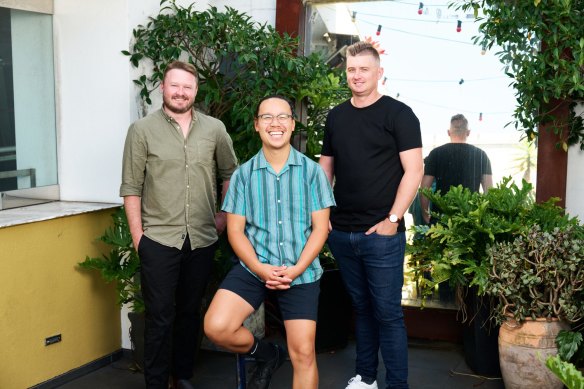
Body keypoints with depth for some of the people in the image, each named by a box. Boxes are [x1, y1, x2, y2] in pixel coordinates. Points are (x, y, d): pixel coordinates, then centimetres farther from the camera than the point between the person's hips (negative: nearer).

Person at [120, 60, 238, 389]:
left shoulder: (214, 129, 4)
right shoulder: (142, 130, -3)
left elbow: (230, 173, 16)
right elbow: (131, 187, -3)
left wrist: (225, 216, 12)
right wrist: (137, 235, -5)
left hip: (202, 239, 3)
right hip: (158, 239, -2)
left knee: (190, 312, 14)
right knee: (160, 316, 3)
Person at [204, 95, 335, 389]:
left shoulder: (311, 170, 1)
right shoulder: (243, 174, 4)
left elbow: (320, 227, 0)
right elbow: (235, 230, 2)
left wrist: (296, 270, -14)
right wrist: (260, 269, -14)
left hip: (301, 271, -1)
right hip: (253, 267, 1)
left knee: (303, 353, -4)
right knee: (216, 327, -16)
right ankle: (268, 355, 13)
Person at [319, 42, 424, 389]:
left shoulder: (398, 114, -4)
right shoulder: (336, 116, 11)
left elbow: (414, 171, -9)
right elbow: (326, 169, 17)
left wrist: (392, 219, -14)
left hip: (381, 233, -5)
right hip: (341, 233, 5)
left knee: (388, 313, 0)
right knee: (361, 307, 16)